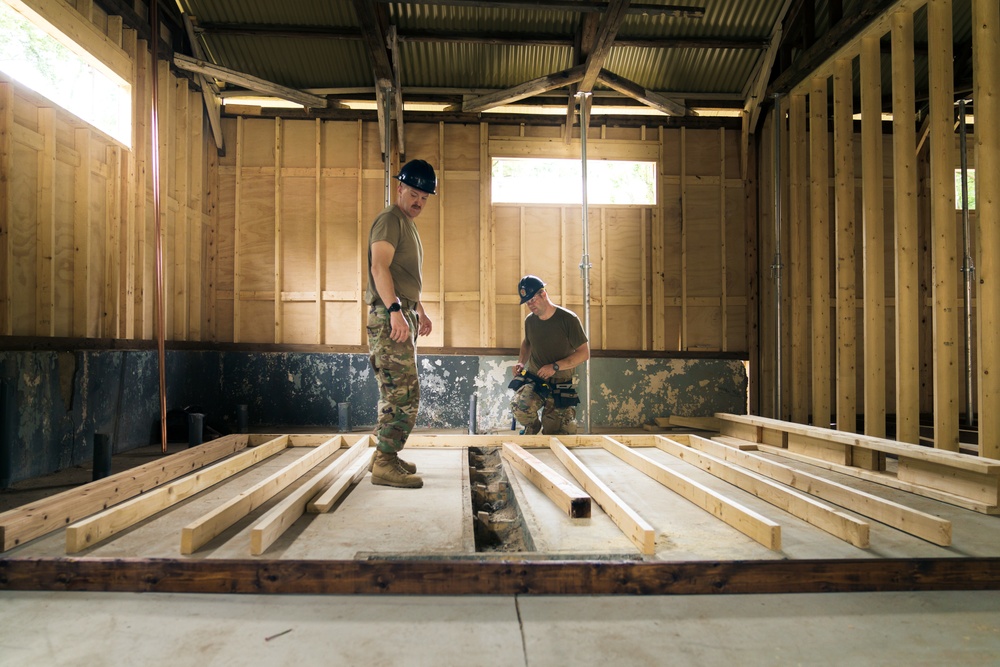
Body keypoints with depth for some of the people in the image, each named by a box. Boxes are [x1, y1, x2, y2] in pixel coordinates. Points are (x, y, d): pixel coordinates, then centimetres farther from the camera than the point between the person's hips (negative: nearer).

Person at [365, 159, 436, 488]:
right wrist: (395, 309, -32)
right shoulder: (390, 220, -8)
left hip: (404, 315, 10)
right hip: (389, 316, -10)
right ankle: (384, 464, -9)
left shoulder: (409, 225, 23)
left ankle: (385, 455, 23)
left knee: (396, 393, 14)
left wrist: (419, 311, 32)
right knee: (404, 393, -13)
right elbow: (379, 267, -22)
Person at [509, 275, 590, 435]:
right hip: (533, 380, 3)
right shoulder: (530, 320, 4)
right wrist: (521, 362, 5)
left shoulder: (568, 319, -11)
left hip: (560, 386, -2)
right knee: (519, 405, -30)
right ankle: (532, 427, 4)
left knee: (554, 435, 0)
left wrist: (555, 366, -19)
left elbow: (584, 353, -9)